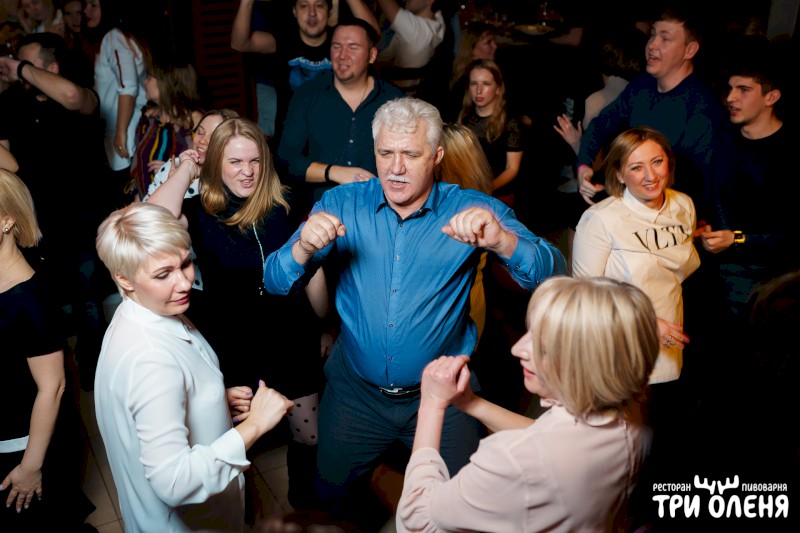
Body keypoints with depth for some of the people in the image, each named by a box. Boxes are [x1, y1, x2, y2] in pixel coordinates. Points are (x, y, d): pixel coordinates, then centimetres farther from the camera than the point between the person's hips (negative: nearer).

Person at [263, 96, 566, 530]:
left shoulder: (473, 210, -10)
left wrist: (501, 241, -40)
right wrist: (304, 249, -31)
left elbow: (551, 274, -20)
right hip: (355, 391, 2)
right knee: (332, 498, 19)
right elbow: (276, 283, -9)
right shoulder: (342, 204, -5)